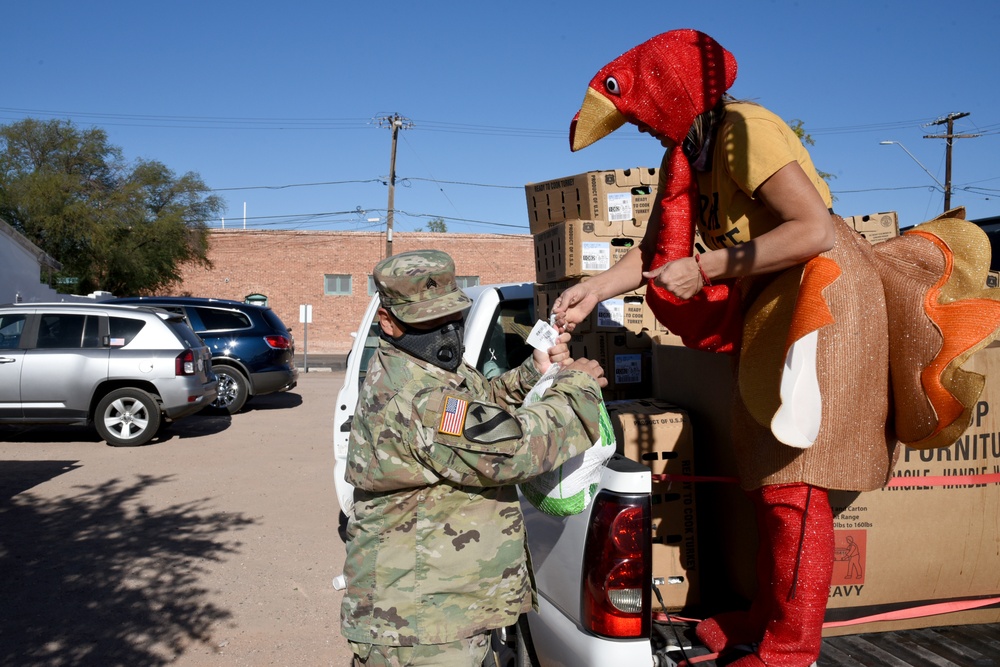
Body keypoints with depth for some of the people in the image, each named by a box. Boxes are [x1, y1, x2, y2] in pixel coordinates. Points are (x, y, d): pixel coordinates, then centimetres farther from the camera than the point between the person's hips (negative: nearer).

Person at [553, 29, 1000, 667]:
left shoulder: (745, 129, -17)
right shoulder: (686, 153, 10)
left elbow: (817, 231, -25)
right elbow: (658, 250, 9)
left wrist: (705, 269, -24)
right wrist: (593, 290, -5)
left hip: (820, 303, -9)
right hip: (768, 314, 9)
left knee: (792, 483, -6)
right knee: (767, 474, 13)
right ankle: (769, 615, 27)